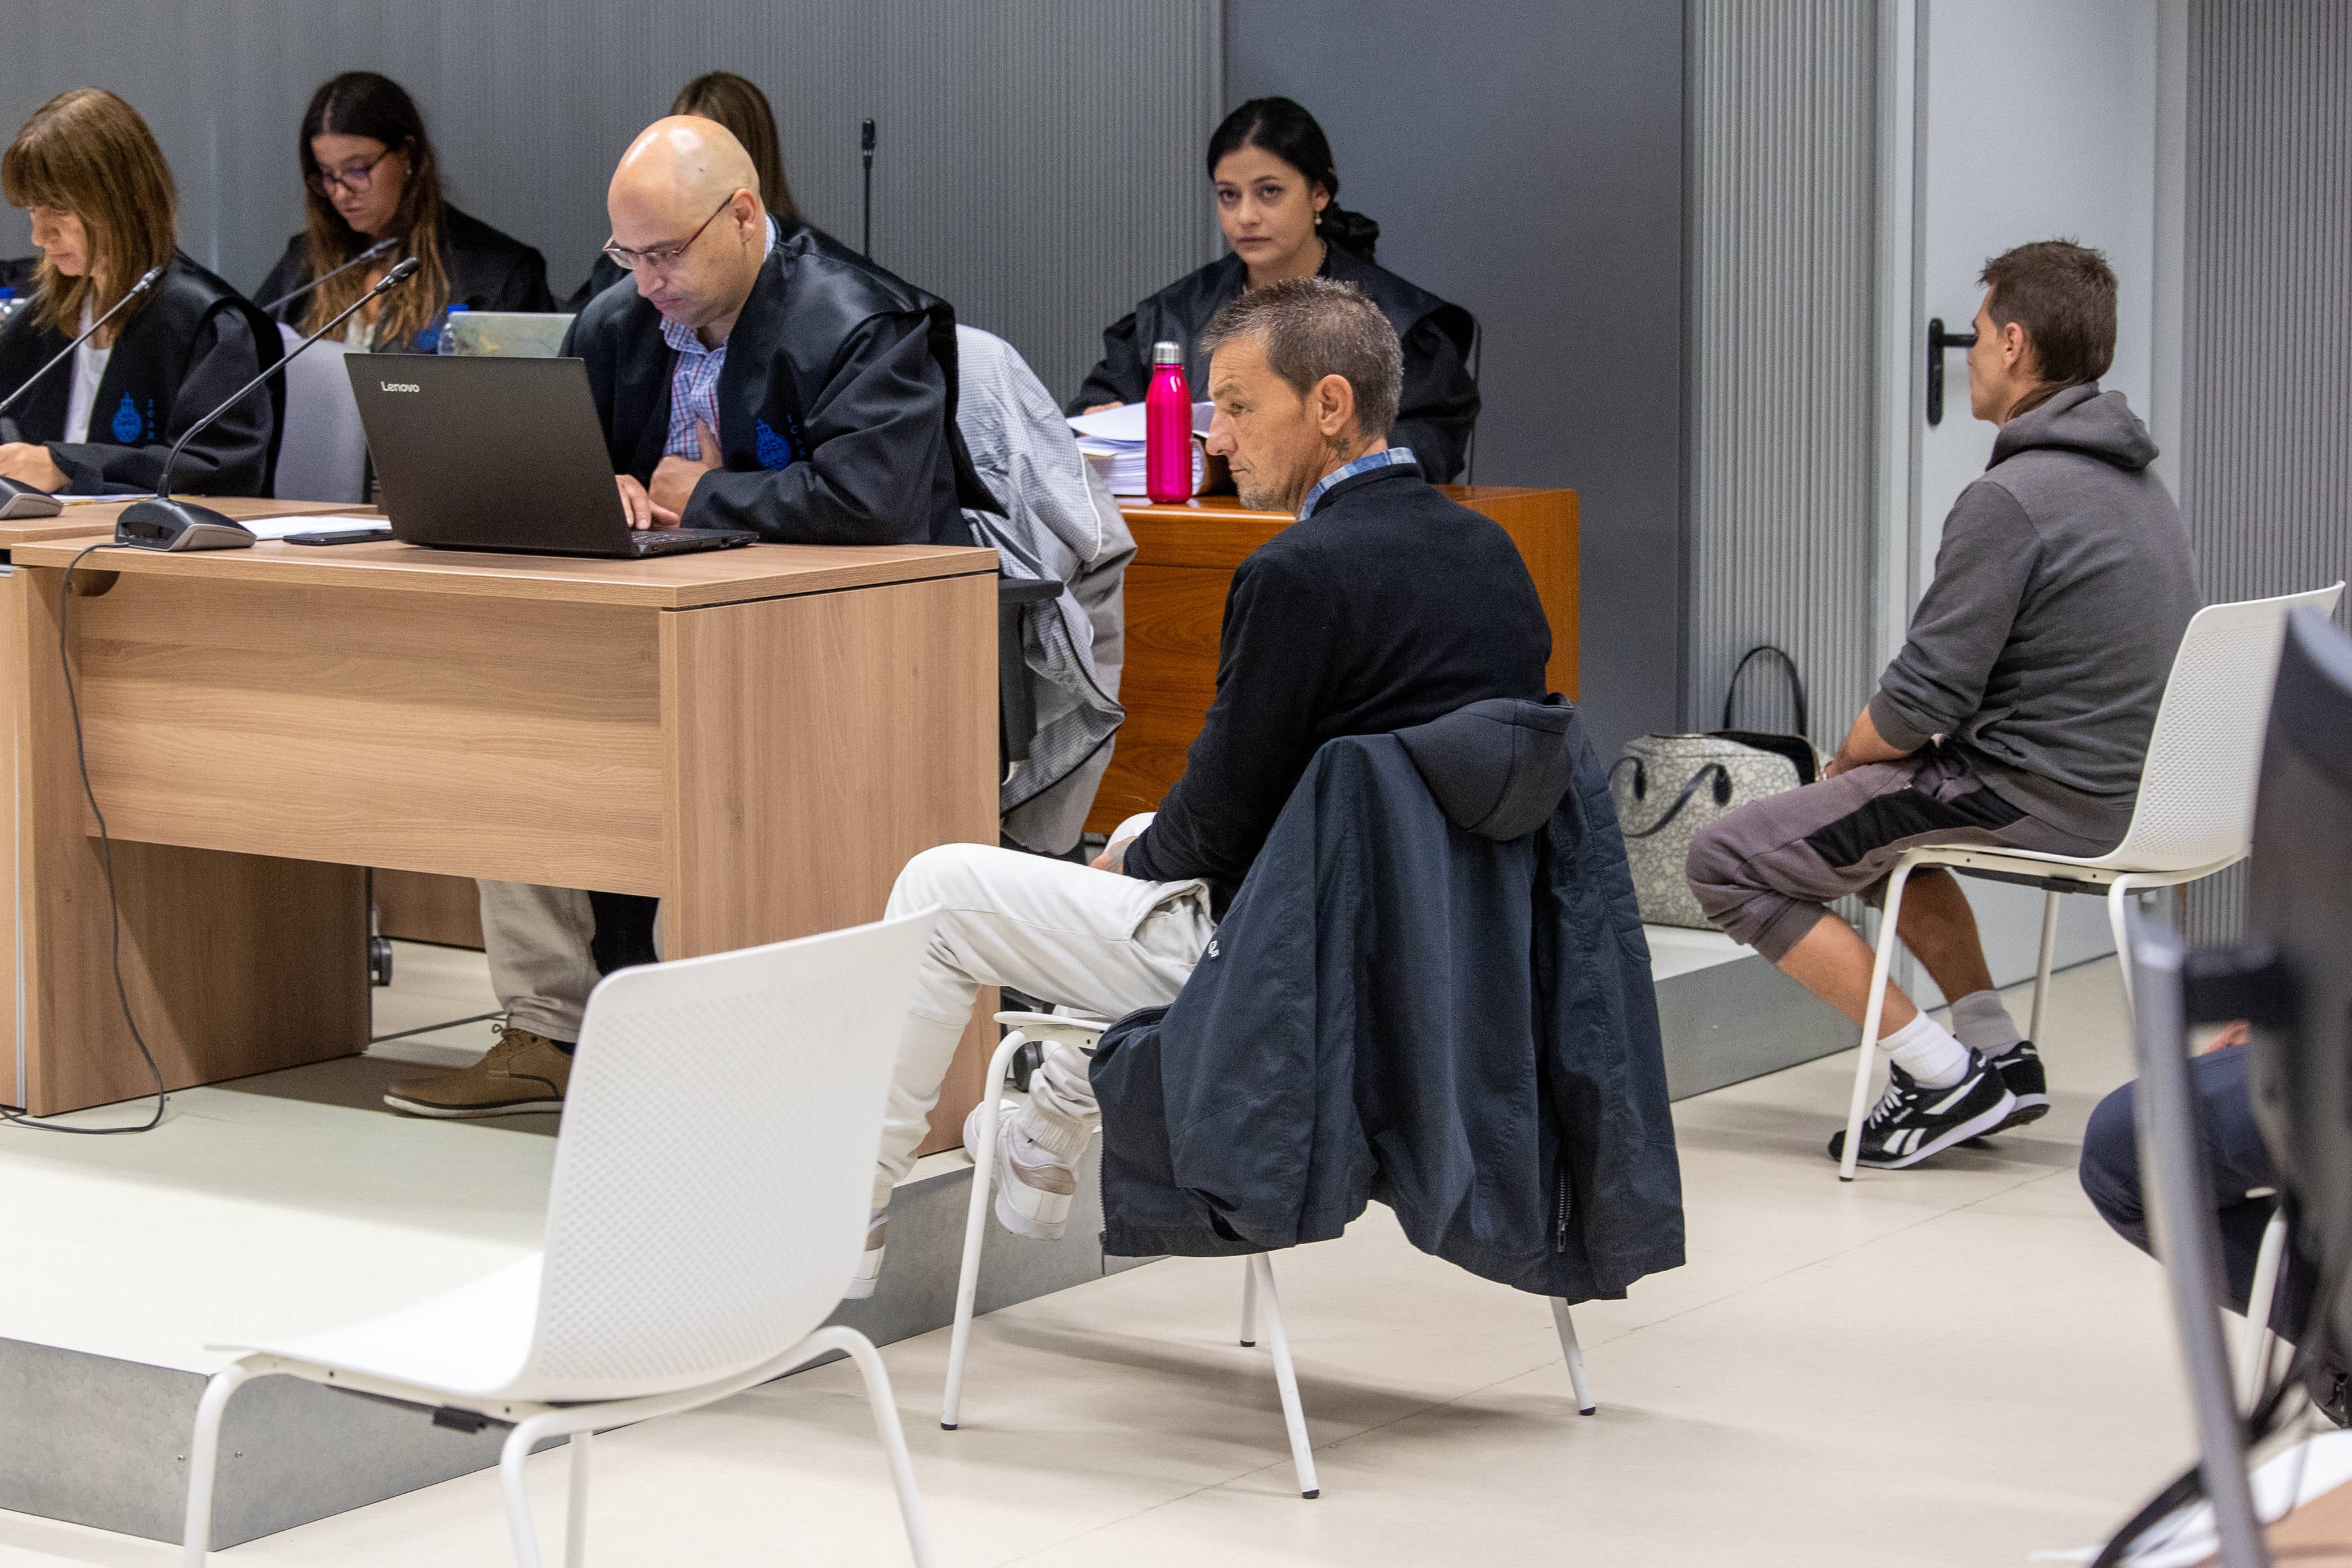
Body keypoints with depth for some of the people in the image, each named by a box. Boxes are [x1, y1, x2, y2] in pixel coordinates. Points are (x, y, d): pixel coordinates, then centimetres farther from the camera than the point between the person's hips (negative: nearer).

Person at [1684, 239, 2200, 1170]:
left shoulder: (2012, 499, -20)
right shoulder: (2137, 482, 10)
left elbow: (1920, 702, -20)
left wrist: (1844, 760, 3)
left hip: (2037, 801, -10)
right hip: (2125, 795, 10)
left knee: (1727, 862, -6)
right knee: (1879, 803, 33)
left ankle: (1943, 1073, -6)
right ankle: (1998, 1052, 22)